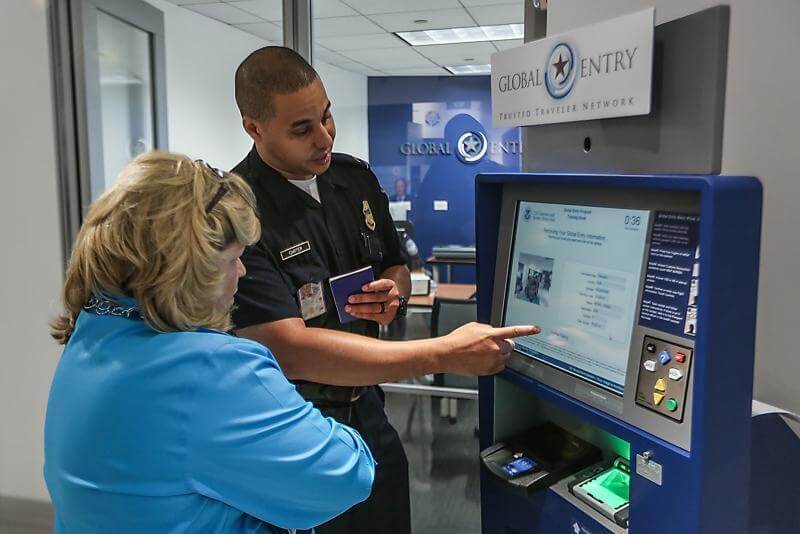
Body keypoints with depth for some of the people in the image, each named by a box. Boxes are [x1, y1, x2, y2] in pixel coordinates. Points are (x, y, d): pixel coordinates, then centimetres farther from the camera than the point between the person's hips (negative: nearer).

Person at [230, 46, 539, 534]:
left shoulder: (357, 178, 0)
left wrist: (393, 294, -11)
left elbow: (397, 268, 15)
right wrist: (446, 354, -31)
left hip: (366, 410, 6)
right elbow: (290, 351, -29)